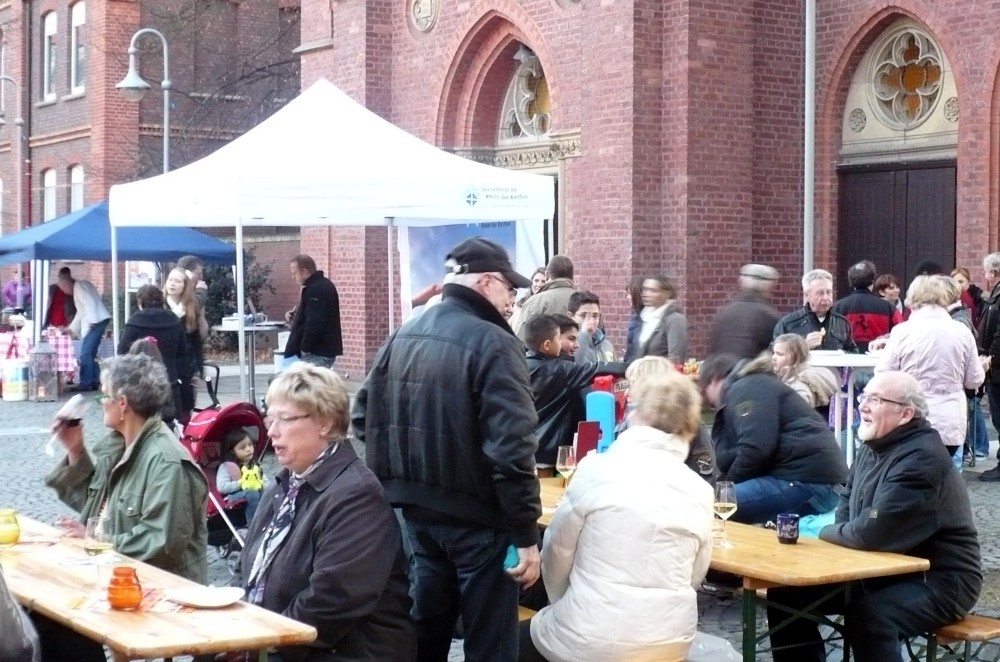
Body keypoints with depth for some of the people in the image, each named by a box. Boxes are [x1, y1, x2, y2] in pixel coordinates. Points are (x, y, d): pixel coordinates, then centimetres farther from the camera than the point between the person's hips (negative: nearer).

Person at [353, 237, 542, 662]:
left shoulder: (404, 336, 8)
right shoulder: (492, 343, -17)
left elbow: (364, 414, 14)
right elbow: (512, 447, -22)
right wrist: (527, 534, -18)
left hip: (416, 509, 7)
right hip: (477, 516, -7)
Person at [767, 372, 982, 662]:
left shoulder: (922, 459, -24)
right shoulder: (873, 447, 7)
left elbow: (873, 533, -30)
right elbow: (848, 506, 19)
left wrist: (824, 532, -10)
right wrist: (838, 532, -5)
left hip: (939, 579, -9)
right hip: (881, 569, 9)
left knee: (867, 615, -37)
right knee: (787, 592, 2)